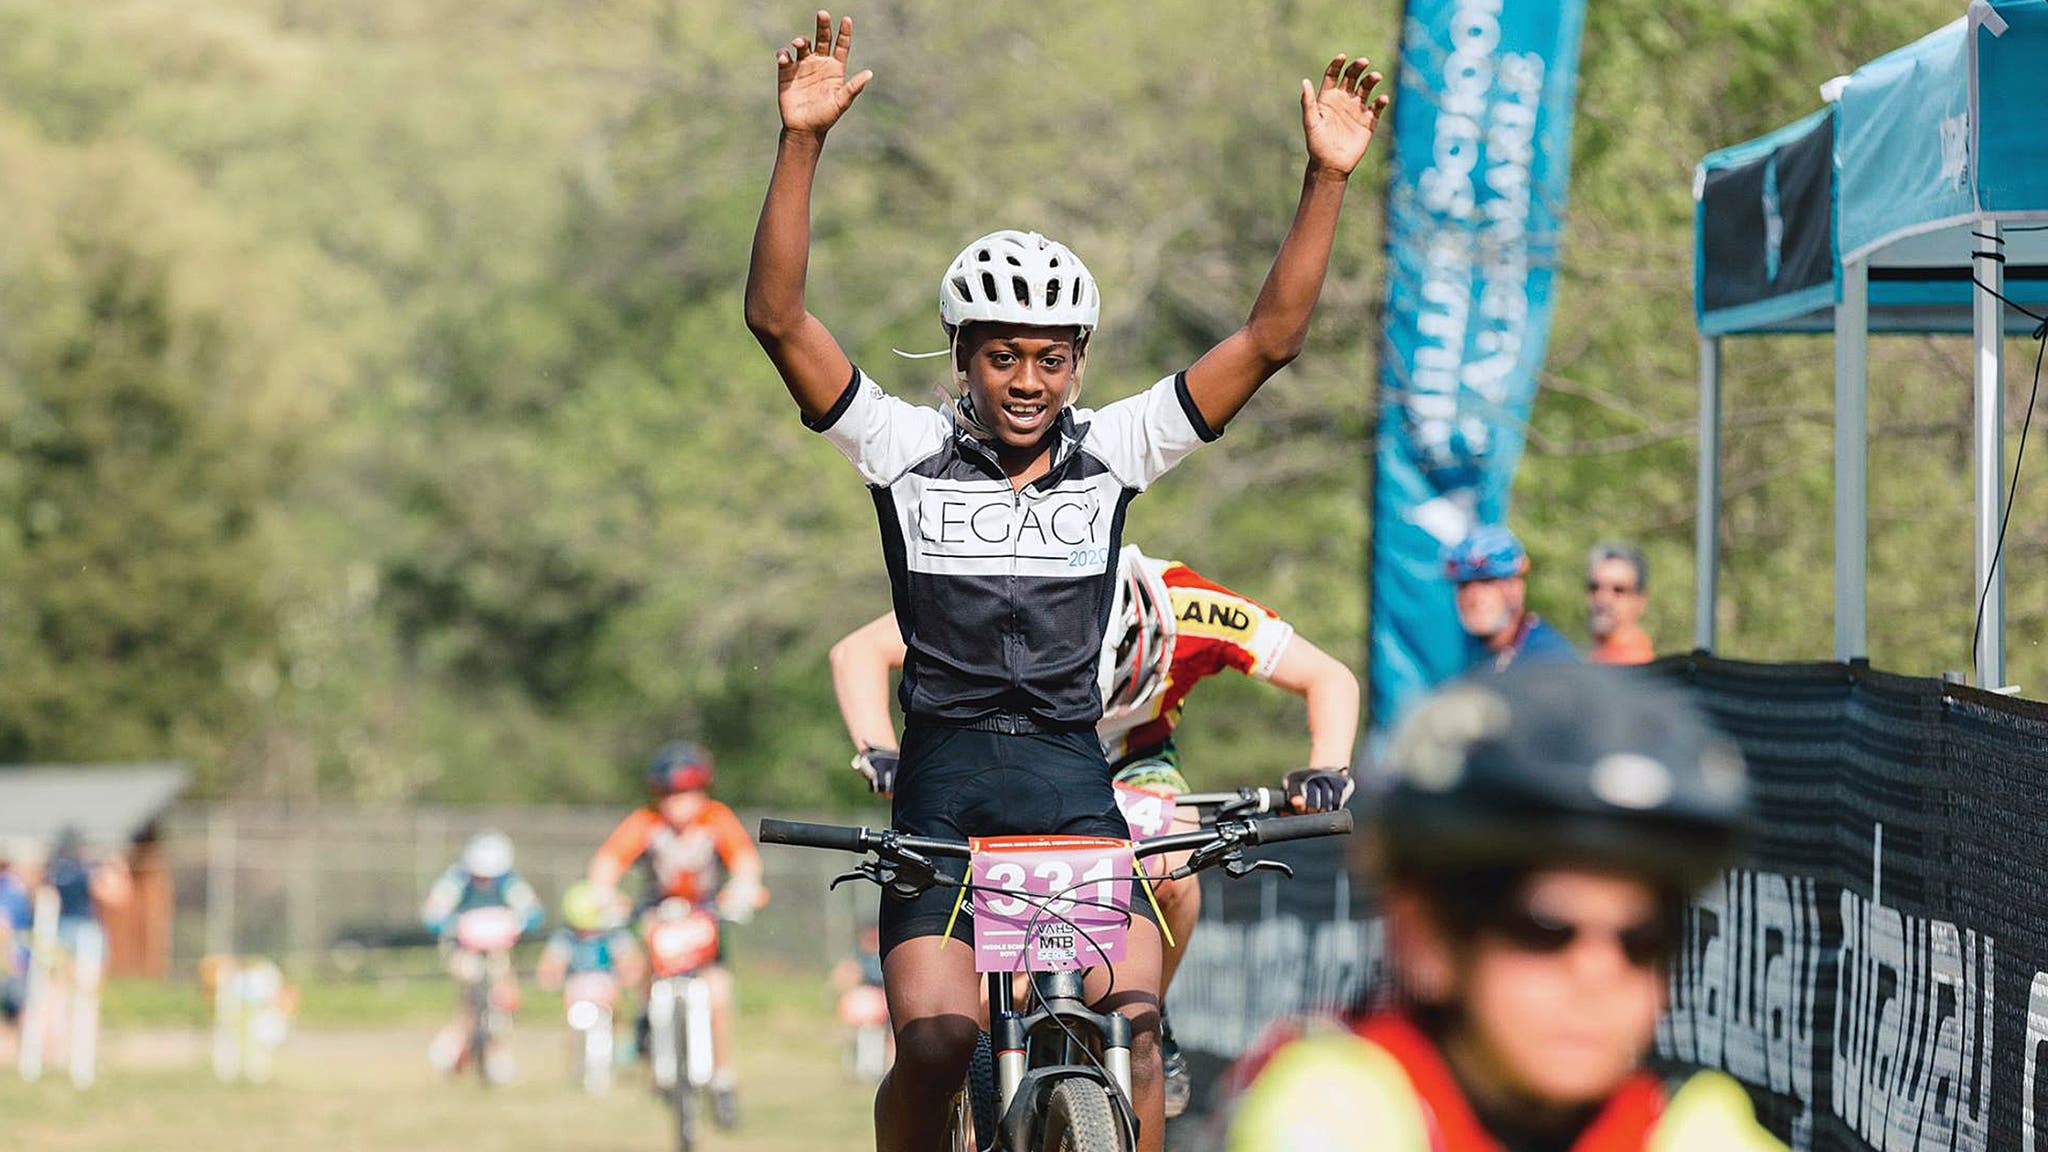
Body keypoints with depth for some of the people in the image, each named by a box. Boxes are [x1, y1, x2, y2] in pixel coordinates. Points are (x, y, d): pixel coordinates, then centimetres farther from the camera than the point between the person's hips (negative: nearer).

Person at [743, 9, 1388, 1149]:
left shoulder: (1115, 450, 7)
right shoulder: (908, 449, 3)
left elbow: (1271, 337, 1)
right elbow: (779, 317, -8)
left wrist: (1327, 178, -9)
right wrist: (803, 143, -18)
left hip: (1073, 776, 2)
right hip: (944, 782, -1)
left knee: (1134, 1020, -17)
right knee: (935, 1042, -17)